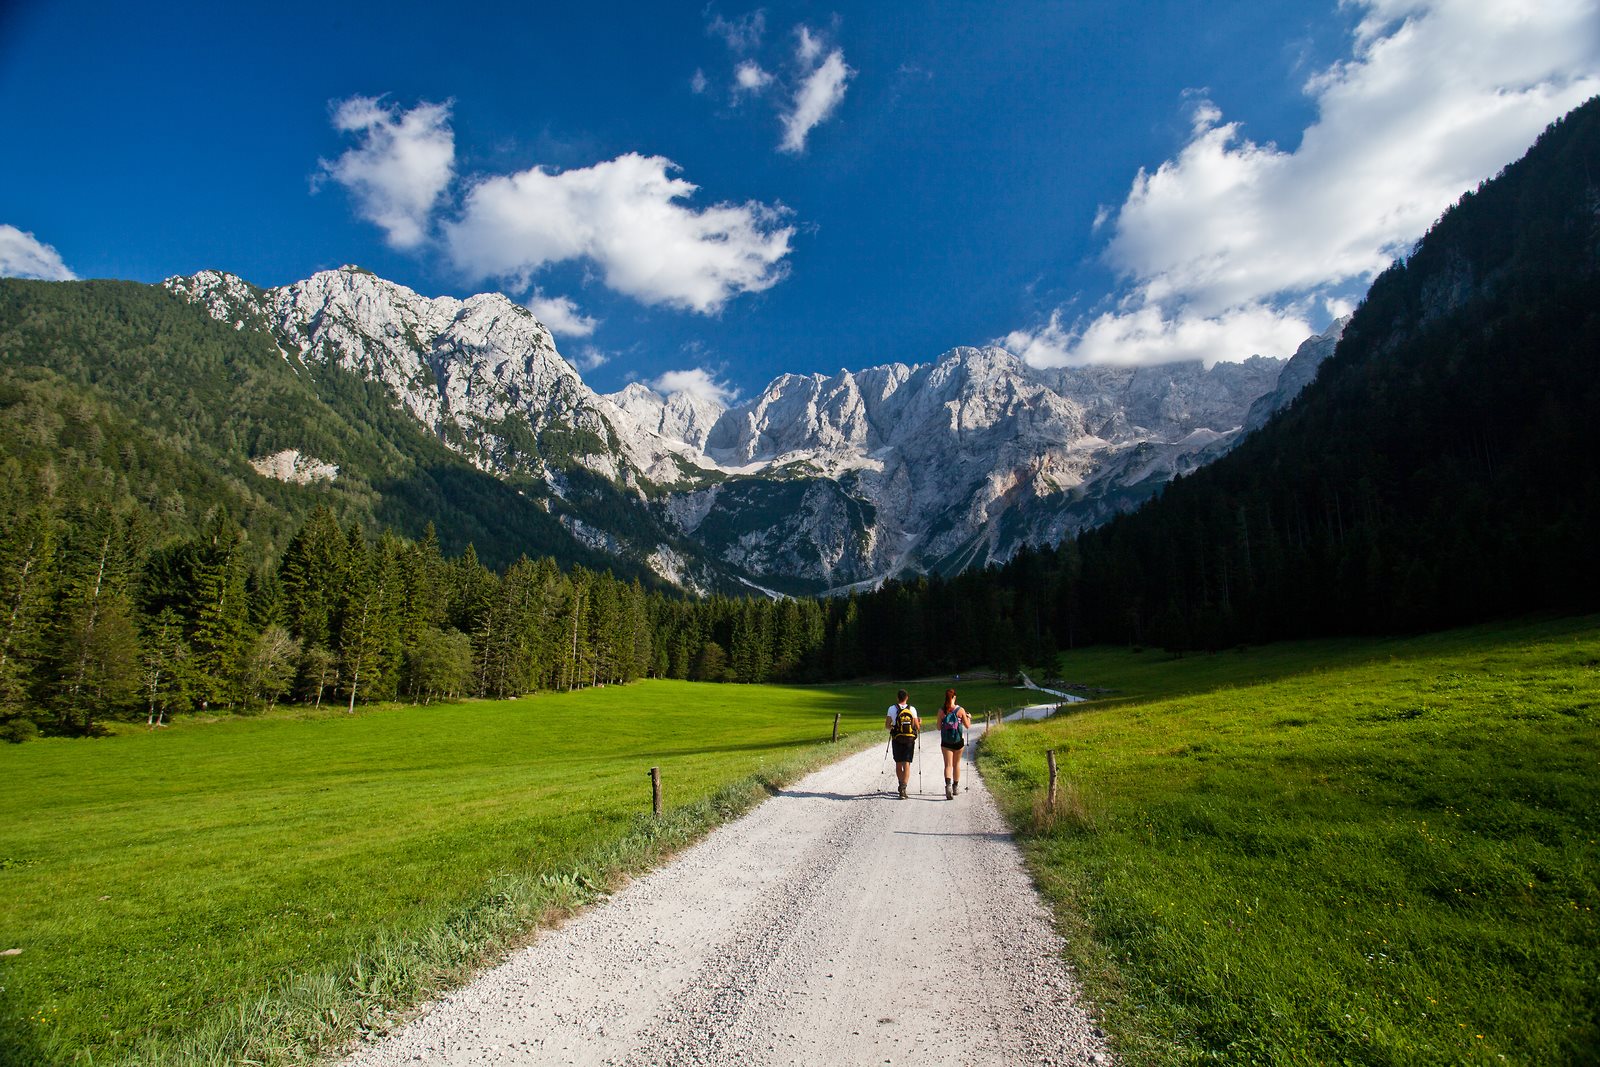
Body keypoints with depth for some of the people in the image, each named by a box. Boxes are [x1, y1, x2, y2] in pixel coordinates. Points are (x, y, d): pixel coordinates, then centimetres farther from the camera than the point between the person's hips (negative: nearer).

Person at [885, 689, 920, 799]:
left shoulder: (892, 709, -3)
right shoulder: (912, 709, -3)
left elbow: (887, 725, -1)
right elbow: (917, 726, -3)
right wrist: (919, 723, 20)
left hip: (896, 739, 1)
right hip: (910, 740, 0)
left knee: (898, 764, 16)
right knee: (906, 765, -1)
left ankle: (901, 785, 27)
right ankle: (903, 788, -14)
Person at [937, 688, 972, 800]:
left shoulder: (941, 711, -5)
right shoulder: (960, 710, -7)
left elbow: (939, 728, 1)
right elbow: (967, 726, 1)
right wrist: (969, 717, 19)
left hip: (945, 741, 0)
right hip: (958, 741, 0)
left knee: (948, 765, -1)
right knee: (956, 764, 17)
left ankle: (948, 785, -23)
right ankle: (955, 787, 28)